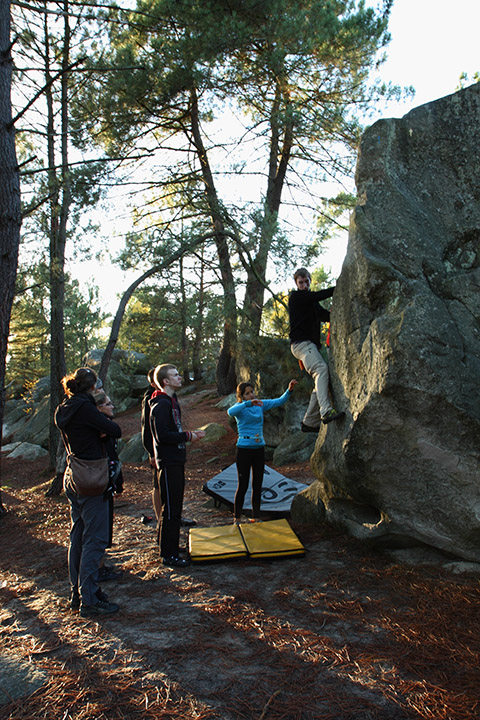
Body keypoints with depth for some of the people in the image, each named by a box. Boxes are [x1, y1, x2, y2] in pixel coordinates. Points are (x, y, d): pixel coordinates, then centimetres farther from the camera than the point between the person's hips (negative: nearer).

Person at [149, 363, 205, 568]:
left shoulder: (172, 402, 17)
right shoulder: (161, 404, -16)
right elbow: (162, 436, -23)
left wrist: (191, 434, 10)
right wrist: (188, 436, -16)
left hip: (177, 461, 10)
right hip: (168, 463, -10)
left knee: (175, 507, 17)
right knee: (171, 510, -4)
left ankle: (170, 547, 29)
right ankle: (169, 555, 4)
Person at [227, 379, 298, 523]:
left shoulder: (261, 404, 6)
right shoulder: (239, 407, -8)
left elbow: (279, 401, -1)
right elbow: (230, 412, -32)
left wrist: (289, 389, -17)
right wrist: (249, 403, -42)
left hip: (259, 449, 5)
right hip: (244, 449, -5)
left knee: (258, 485, 11)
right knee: (243, 486, 0)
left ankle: (256, 517, 23)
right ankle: (236, 518, 15)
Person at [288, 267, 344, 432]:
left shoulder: (312, 301, 26)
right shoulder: (296, 296, 2)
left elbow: (327, 316, 22)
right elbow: (319, 295, -10)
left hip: (312, 344, 8)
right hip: (300, 342, -8)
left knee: (320, 381, -1)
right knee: (321, 369, -29)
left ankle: (309, 422, 4)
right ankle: (326, 412, -41)